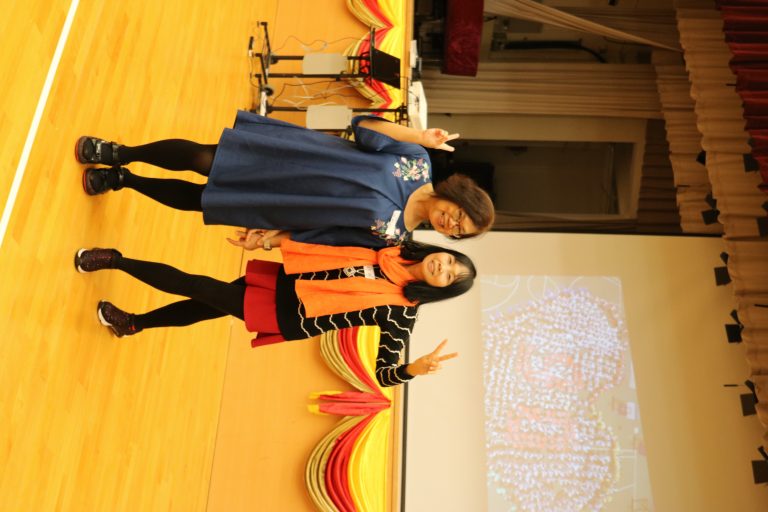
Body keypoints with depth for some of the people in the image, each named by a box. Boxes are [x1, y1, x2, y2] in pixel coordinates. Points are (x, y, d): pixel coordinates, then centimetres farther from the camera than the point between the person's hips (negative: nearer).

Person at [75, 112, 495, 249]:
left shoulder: (390, 237, -8)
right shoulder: (418, 162, -6)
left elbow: (321, 238, -7)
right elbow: (364, 128, -8)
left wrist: (272, 240, -12)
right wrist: (421, 136, -20)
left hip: (279, 210, -1)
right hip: (285, 156, 1)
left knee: (196, 199, -7)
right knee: (201, 159, -10)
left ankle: (122, 180, 21)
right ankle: (119, 154, 16)